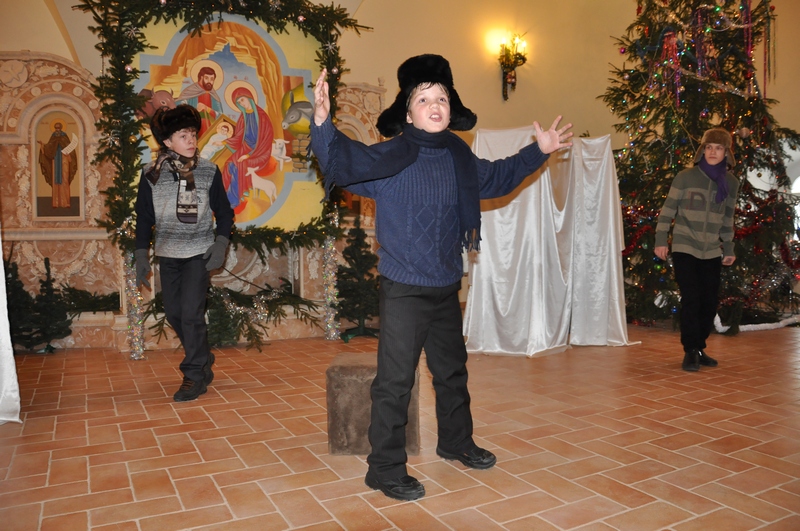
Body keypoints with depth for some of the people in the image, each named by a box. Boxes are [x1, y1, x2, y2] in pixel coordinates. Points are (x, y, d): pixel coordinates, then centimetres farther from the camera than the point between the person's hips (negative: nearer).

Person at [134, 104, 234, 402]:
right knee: (173, 313, 8)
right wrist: (141, 256, 2)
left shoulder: (209, 171, -4)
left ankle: (194, 376, 5)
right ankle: (203, 359, 30)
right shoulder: (151, 174, -1)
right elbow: (144, 218, 6)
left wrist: (221, 243, -13)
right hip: (167, 254, 3)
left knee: (191, 313, -9)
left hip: (199, 252, -3)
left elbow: (224, 212, 2)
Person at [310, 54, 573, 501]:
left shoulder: (459, 157, 6)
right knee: (395, 381, -5)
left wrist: (539, 152, 26)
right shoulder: (390, 157, -12)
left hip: (446, 287, 7)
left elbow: (496, 178, 25)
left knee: (453, 371, 21)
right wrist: (323, 125, -46)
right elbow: (344, 162, -29)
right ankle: (386, 469, 12)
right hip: (404, 290, -7)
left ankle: (456, 442, 43)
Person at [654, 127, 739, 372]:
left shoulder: (731, 183, 6)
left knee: (710, 304, 7)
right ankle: (690, 352, 3)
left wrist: (729, 248, 18)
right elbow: (668, 209, -4)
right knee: (691, 301, -9)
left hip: (712, 252, 4)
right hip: (685, 249, -4)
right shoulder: (685, 177, -6)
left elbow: (727, 219, 15)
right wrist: (661, 240, -7)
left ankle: (699, 349, 23)